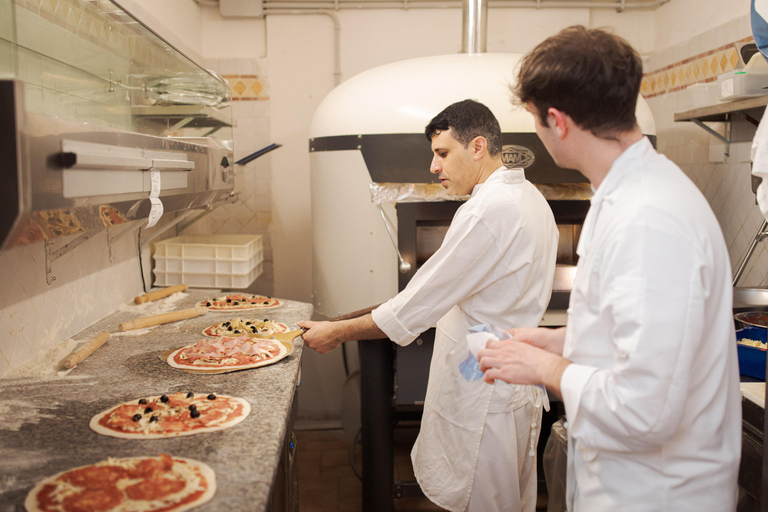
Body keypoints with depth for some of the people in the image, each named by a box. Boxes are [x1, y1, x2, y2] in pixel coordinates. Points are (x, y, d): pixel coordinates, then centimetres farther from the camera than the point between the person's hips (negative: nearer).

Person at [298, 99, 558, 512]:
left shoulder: (488, 210, -23)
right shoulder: (530, 198, 10)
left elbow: (419, 303, -22)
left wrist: (337, 333, -12)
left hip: (484, 396, -10)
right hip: (515, 383, 10)